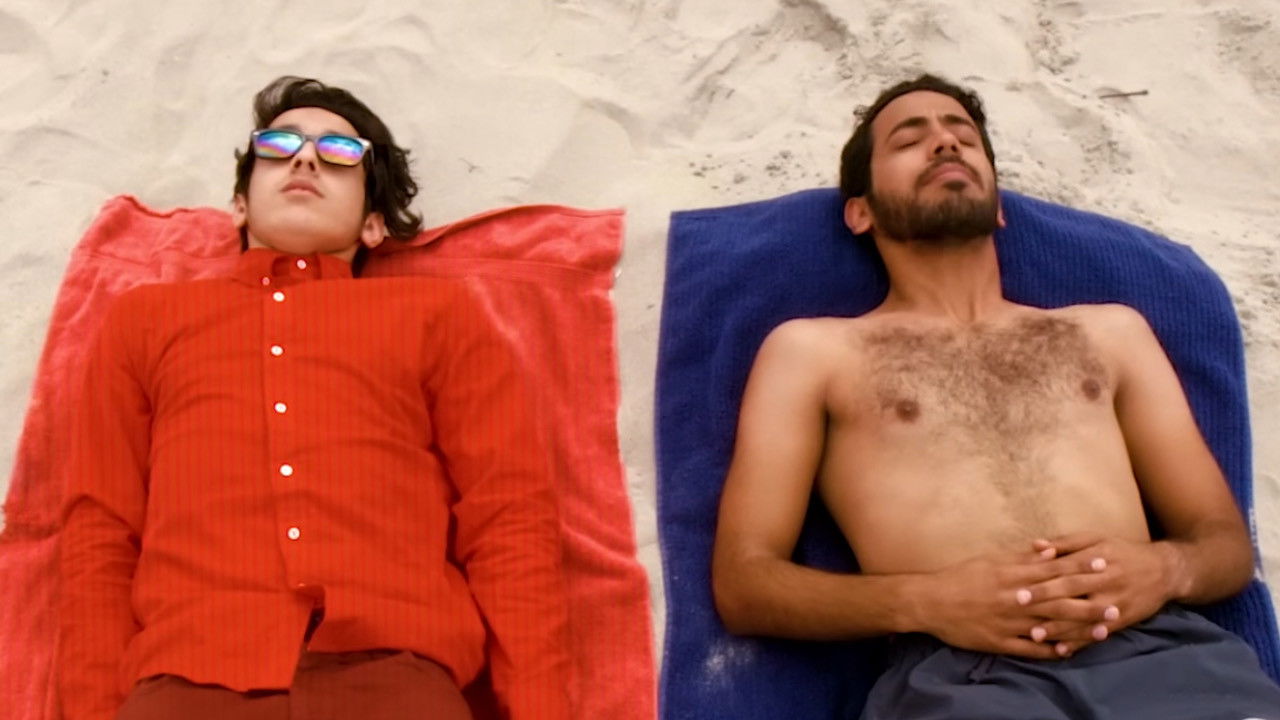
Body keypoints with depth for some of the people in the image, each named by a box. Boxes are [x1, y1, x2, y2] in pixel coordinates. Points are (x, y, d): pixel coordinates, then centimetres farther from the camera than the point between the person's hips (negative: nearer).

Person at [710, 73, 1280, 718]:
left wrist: (1166, 566, -1)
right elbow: (742, 580, 7)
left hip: (1165, 647, 4)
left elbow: (1226, 538, 23)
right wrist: (923, 601, -10)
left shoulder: (1110, 330, 26)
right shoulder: (810, 349, 15)